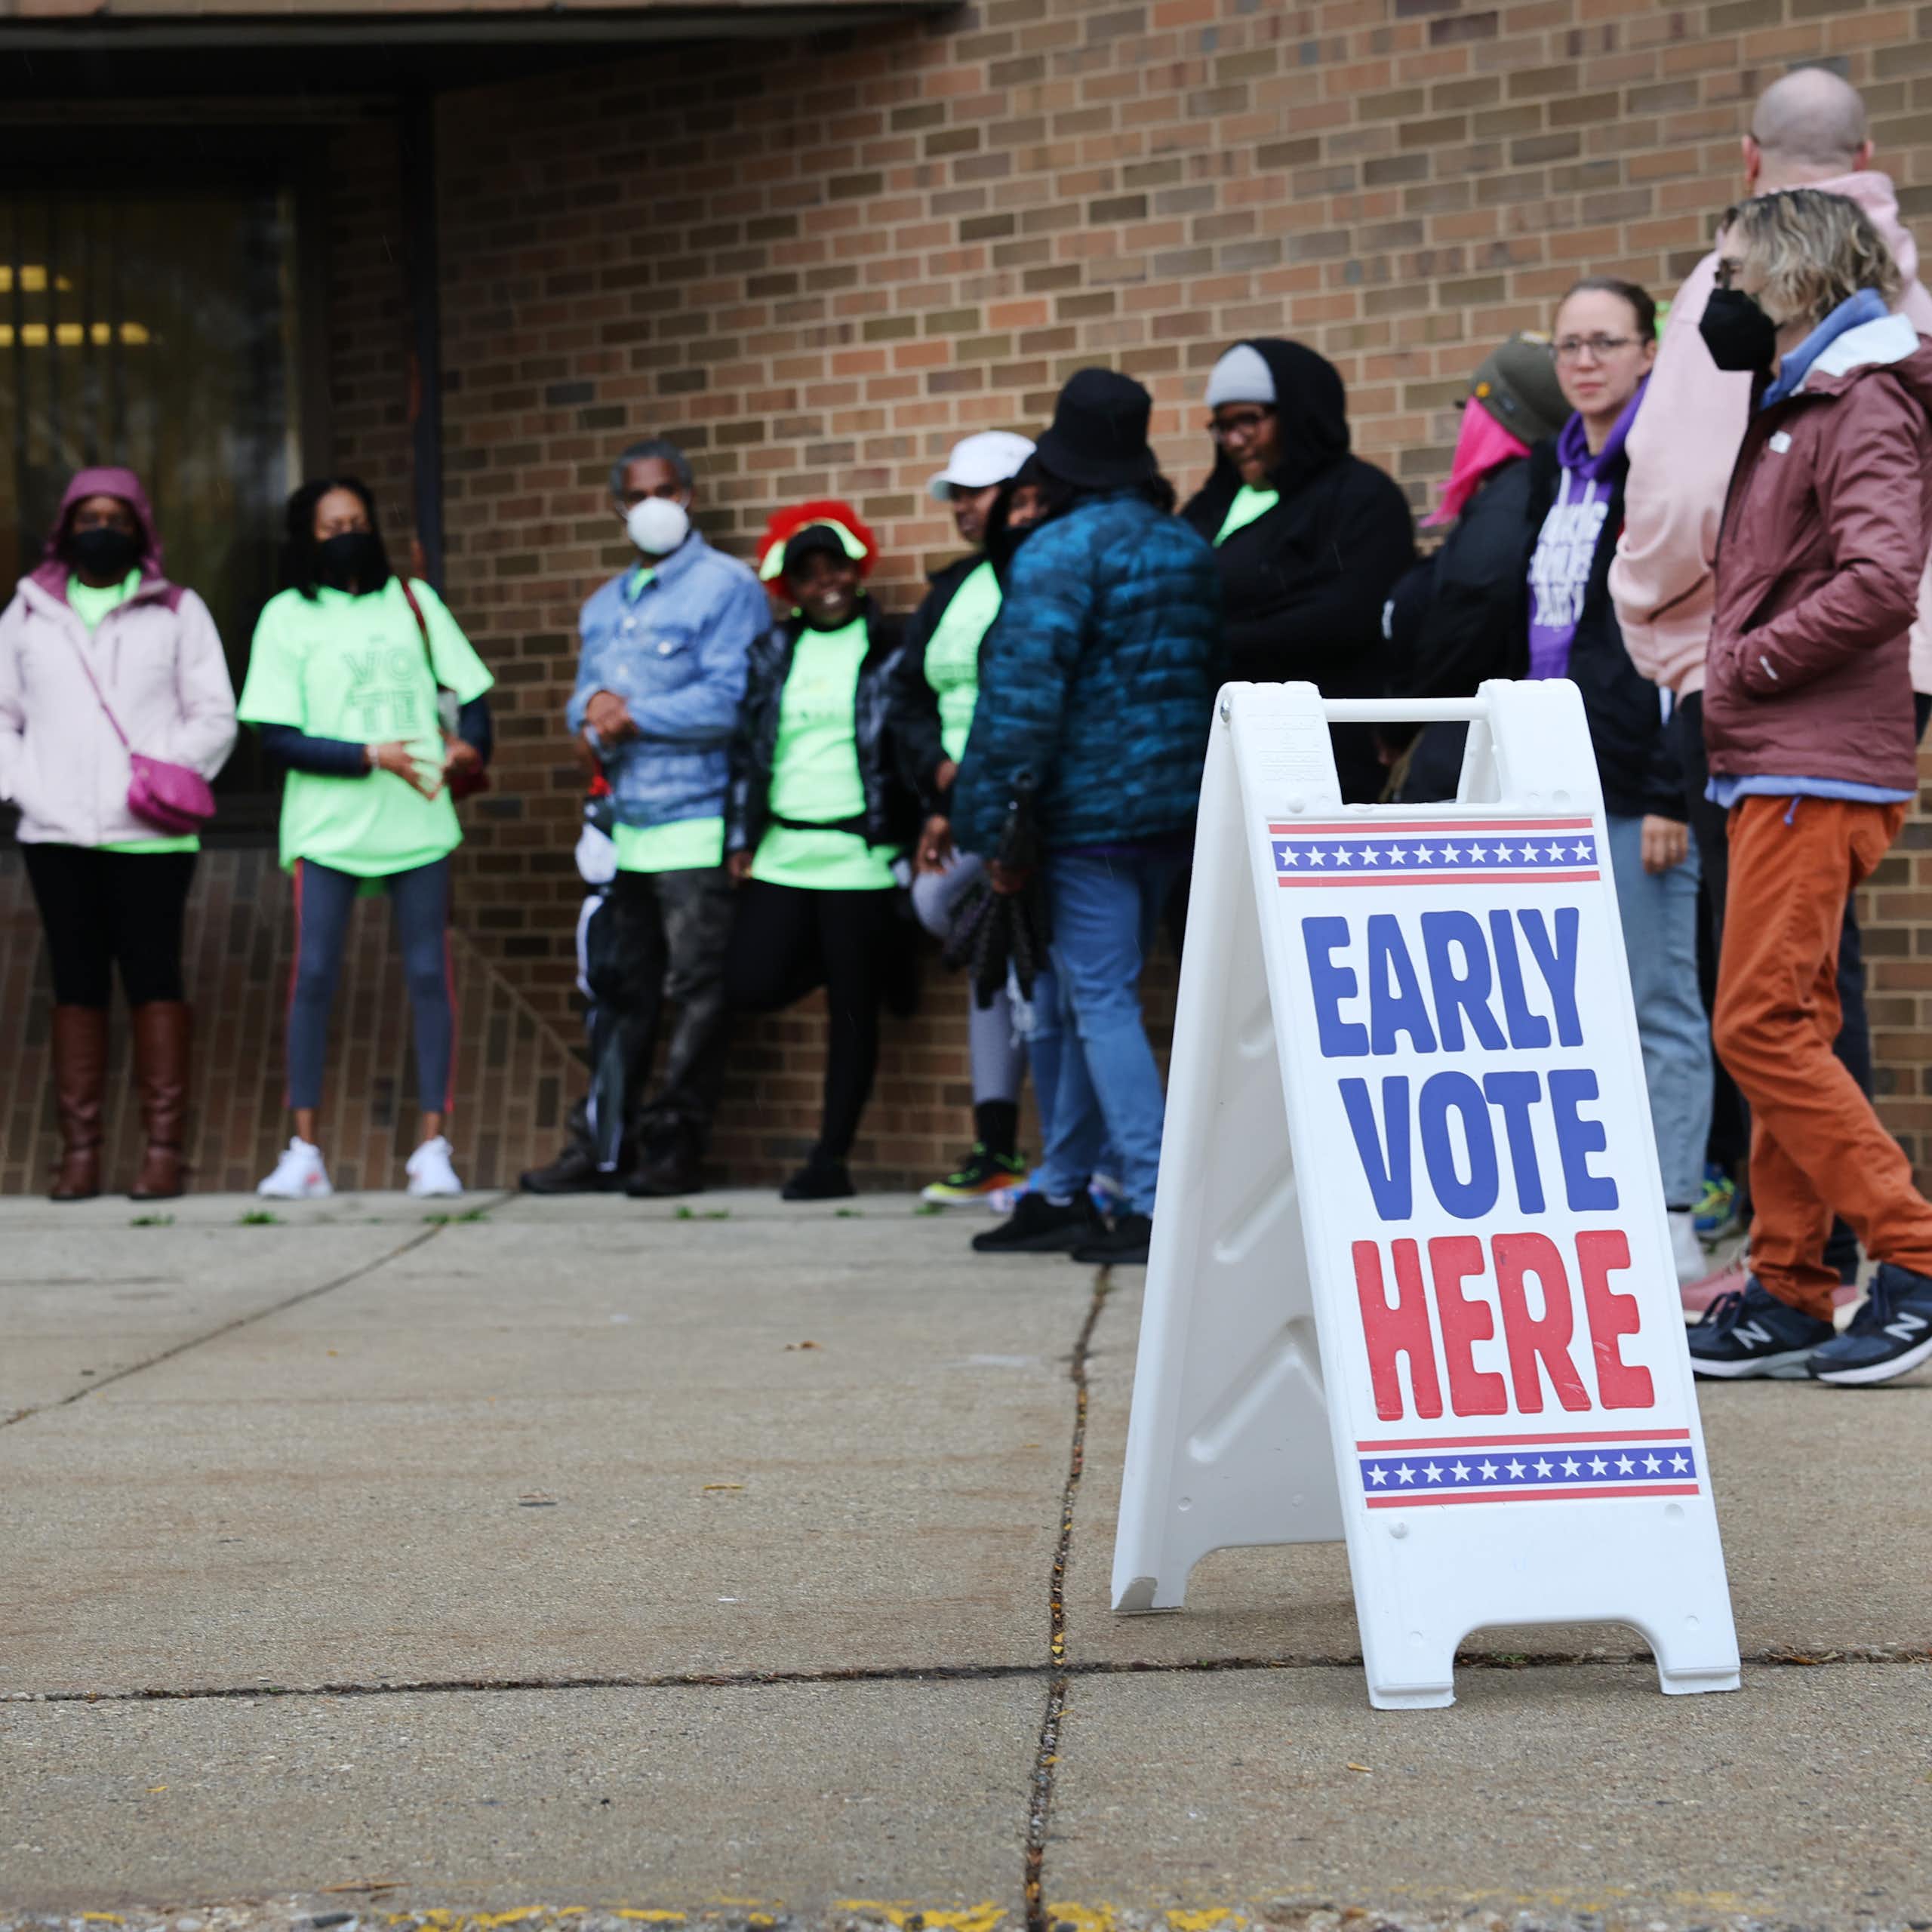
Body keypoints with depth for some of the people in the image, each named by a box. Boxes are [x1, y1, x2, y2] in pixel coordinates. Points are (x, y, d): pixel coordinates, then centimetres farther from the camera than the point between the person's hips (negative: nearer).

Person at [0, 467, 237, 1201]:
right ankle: (79, 1149, 6)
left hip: (149, 834, -2)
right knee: (76, 983, 4)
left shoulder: (177, 612, 7)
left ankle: (164, 1146, -1)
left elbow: (214, 718, 3)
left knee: (153, 979, -2)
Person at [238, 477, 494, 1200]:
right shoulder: (288, 616, 1)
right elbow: (278, 738, -5)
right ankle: (303, 1151, 1)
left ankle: (433, 1147, 7)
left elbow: (468, 689, 11)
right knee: (312, 976, -5)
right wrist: (371, 756, -15)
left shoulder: (413, 600, 10)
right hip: (328, 826, -2)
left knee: (429, 975, 1)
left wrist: (471, 745, -11)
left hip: (418, 822, 2)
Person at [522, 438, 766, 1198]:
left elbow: (728, 702, -15)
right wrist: (594, 708, -3)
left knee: (697, 993, -3)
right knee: (618, 989, 9)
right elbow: (582, 694, 21)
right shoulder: (604, 605, 21)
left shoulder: (725, 587, -5)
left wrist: (632, 715, -9)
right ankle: (601, 1144, 13)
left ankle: (673, 1146, 2)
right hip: (625, 824, 7)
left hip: (696, 825, -7)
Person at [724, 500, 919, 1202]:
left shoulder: (889, 648, 1)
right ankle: (831, 958, 25)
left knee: (851, 1011, 0)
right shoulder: (774, 652, 12)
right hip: (781, 854, 4)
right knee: (750, 985, -7)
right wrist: (741, 839, 5)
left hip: (859, 856, -4)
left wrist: (906, 845, -7)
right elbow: (746, 745, 12)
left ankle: (831, 1159, 6)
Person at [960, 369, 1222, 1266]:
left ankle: (1154, 1204, -10)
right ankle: (1061, 1192, 21)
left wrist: (983, 814, -15)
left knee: (1103, 1003, -4)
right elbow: (1212, 671, 13)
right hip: (1175, 804, 7)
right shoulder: (1190, 546, 11)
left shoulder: (1061, 549, -12)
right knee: (1095, 997, 16)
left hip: (1092, 811, -7)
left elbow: (1022, 689, -17)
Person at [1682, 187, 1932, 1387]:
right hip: (1775, 765, 10)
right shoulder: (1792, 406, 20)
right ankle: (1788, 1294, 13)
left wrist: (1748, 661, -14)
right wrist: (1735, 674, 7)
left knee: (1763, 1024, -12)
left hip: (1820, 770, -10)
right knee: (1783, 1029, 9)